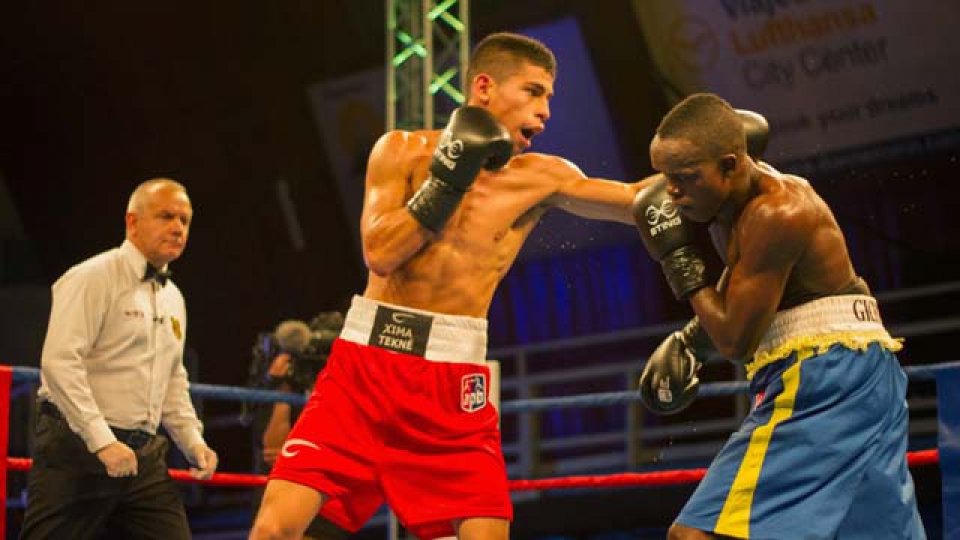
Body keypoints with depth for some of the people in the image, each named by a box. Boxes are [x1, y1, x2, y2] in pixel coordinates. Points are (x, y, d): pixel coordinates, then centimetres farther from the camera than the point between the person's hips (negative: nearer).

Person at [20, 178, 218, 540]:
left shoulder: (173, 298, 18)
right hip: (78, 447, -7)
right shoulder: (93, 278, -8)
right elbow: (59, 363, -18)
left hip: (145, 455, 8)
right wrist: (102, 442, -23)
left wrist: (193, 442, 12)